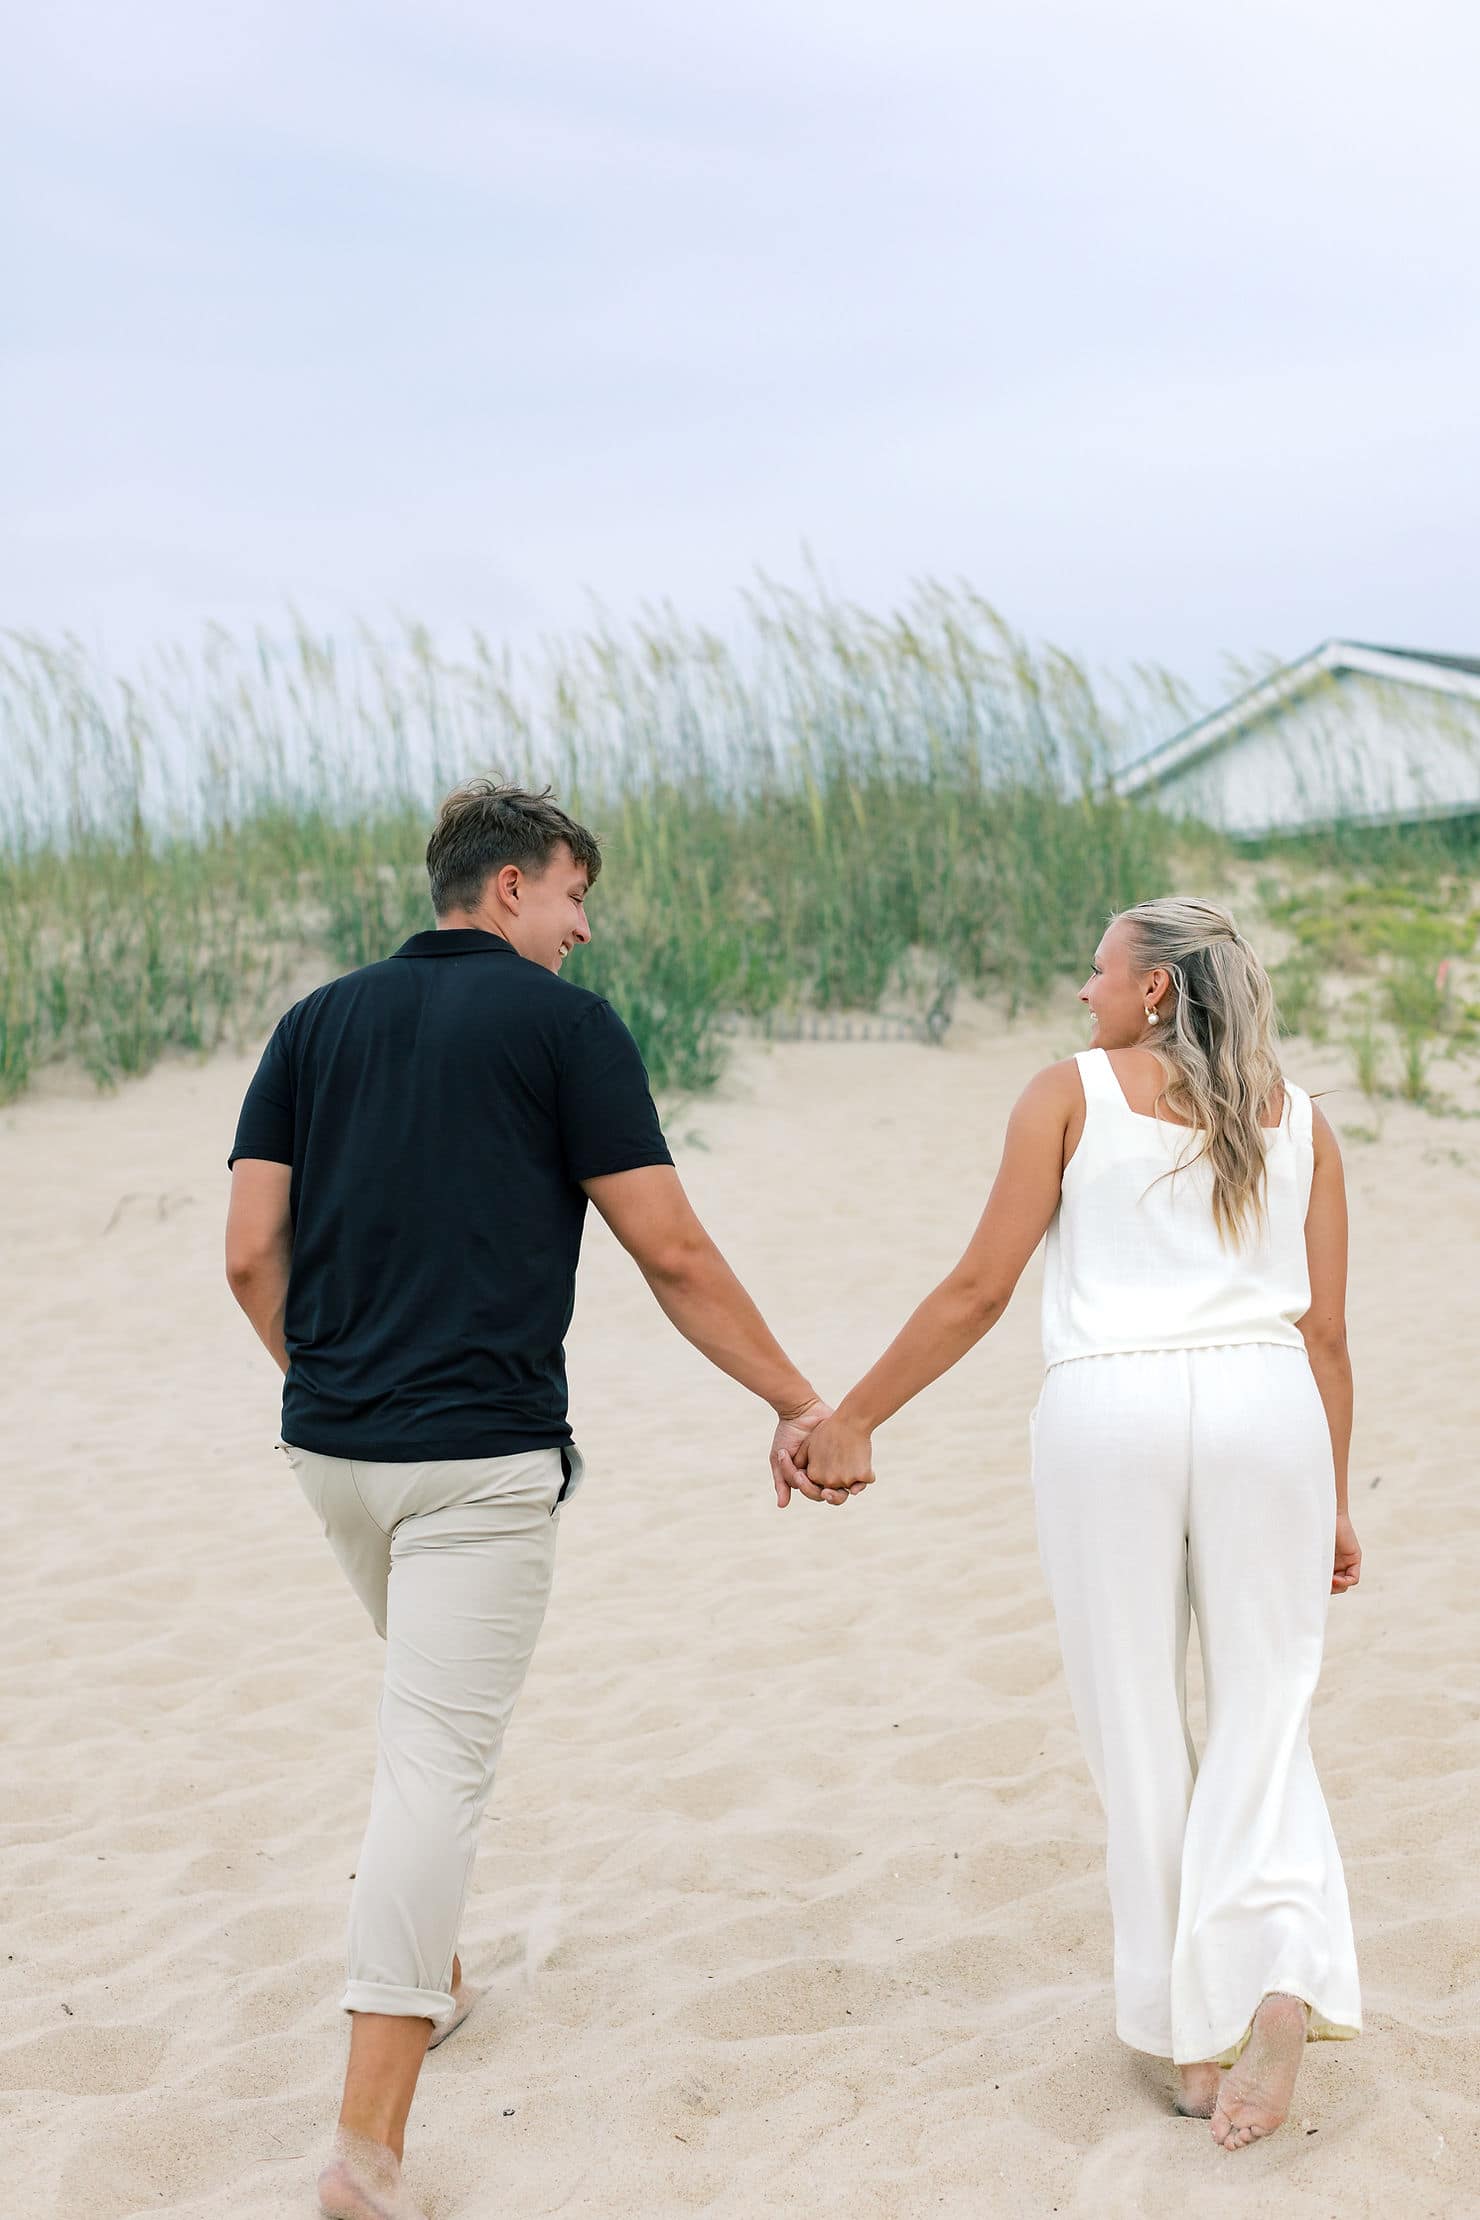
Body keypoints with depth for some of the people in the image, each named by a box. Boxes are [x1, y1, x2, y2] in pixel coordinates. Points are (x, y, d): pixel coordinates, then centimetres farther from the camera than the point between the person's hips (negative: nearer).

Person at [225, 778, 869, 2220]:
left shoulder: (318, 1023, 11)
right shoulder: (564, 1023, -3)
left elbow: (251, 1254, 5)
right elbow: (672, 1254, -6)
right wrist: (797, 1402, 3)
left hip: (332, 1444, 6)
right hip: (480, 1454, -6)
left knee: (430, 1710, 28)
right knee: (439, 1764, -5)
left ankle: (427, 1977, 39)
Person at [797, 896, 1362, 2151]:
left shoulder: (1071, 1094, 7)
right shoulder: (1296, 1117, 16)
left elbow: (979, 1291, 3)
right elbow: (1325, 1330, 12)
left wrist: (854, 1419, 9)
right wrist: (1335, 1497, 20)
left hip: (1109, 1409, -2)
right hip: (1264, 1405, 2)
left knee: (1138, 1729, 9)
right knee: (1263, 1712, 10)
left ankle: (1190, 2031, 15)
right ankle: (1279, 1972, -14)